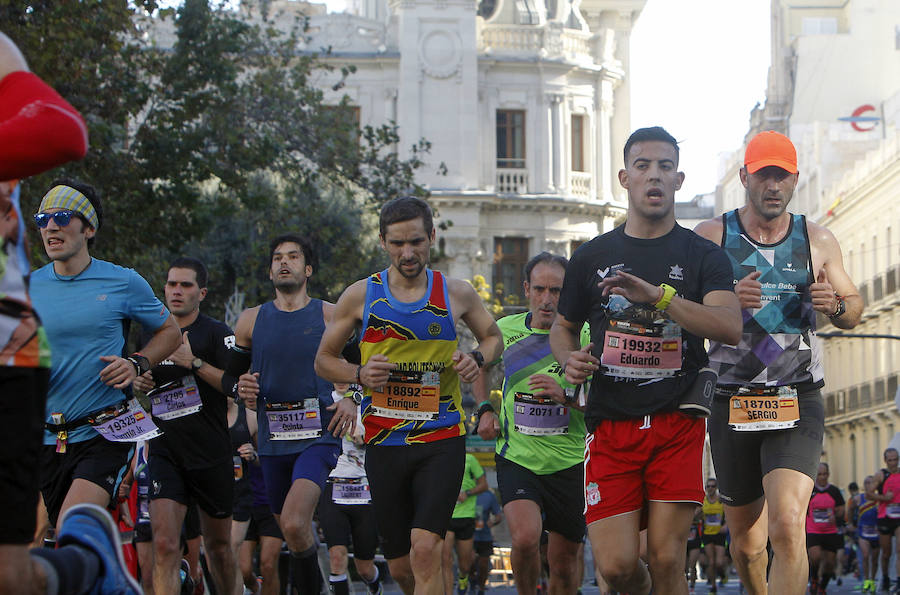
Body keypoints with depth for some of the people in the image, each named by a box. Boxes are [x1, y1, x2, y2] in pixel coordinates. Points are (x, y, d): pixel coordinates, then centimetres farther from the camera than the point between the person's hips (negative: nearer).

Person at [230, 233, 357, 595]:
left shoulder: (330, 316, 2)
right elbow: (233, 373, 20)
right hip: (272, 439, 4)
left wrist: (353, 401, -7)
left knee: (294, 524, -24)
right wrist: (243, 389, -2)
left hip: (319, 434, -4)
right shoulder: (251, 321, 9)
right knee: (288, 530, 11)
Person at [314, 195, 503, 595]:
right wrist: (360, 374, -10)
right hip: (384, 442, 2)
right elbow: (324, 359, 11)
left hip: (442, 441, -2)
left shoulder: (457, 294, 2)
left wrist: (477, 359, -3)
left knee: (425, 548, -20)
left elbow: (492, 335, 20)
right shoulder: (361, 296, 2)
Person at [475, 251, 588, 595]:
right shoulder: (504, 331, 3)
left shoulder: (585, 337, -5)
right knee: (525, 537, -24)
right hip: (517, 459, 0)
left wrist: (566, 395, -24)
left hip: (569, 462, 0)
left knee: (564, 564, 5)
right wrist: (486, 411, 9)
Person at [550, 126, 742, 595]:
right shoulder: (591, 257, 11)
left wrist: (659, 295, -25)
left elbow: (730, 327, -14)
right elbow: (563, 327, 24)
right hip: (611, 426, 2)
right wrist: (569, 359, 1)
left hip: (678, 424, -1)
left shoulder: (703, 256, 3)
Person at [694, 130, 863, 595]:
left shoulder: (817, 241, 5)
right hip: (730, 404, 1)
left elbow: (854, 310, 16)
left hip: (797, 404, -1)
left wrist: (835, 305, -8)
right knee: (745, 535, 13)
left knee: (787, 525, -21)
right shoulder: (711, 237, 0)